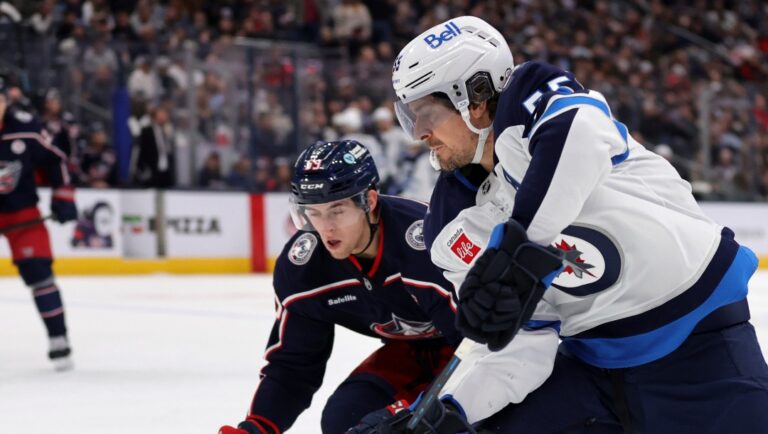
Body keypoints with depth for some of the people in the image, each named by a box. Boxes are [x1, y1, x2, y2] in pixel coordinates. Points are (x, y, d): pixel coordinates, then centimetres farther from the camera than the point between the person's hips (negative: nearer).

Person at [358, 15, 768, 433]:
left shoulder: (531, 101, -13)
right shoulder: (455, 230, 2)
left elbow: (582, 134, -38)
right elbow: (520, 341, 0)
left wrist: (514, 253, -44)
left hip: (698, 327, -6)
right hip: (595, 357, 6)